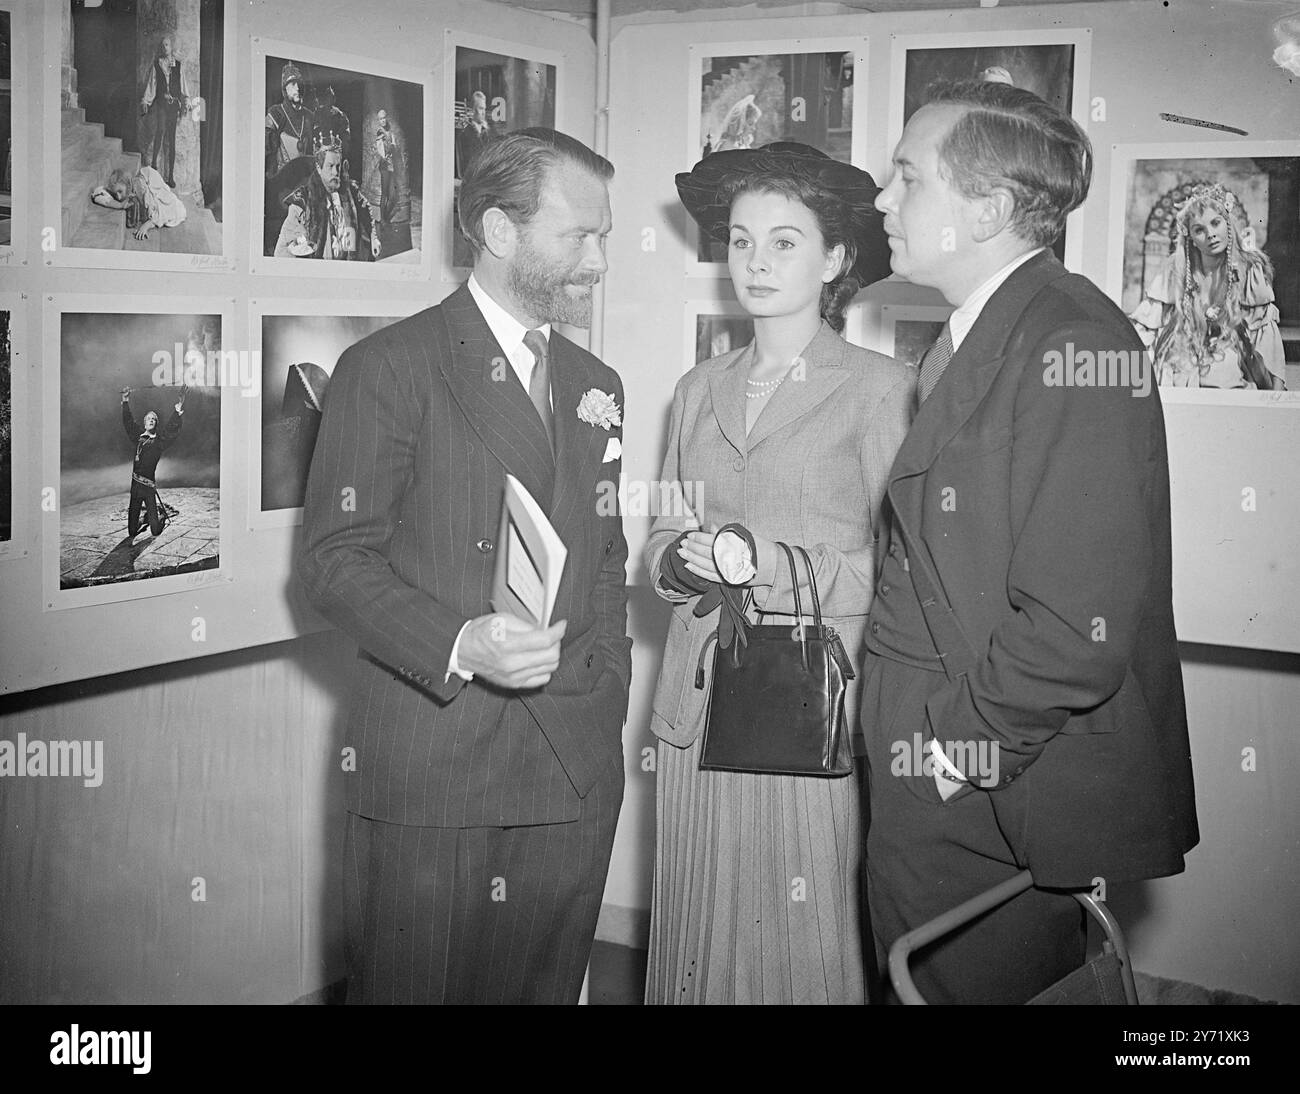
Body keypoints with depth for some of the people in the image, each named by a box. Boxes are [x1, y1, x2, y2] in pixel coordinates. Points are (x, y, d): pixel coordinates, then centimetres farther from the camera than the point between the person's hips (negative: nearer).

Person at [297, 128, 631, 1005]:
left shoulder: (597, 388, 17)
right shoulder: (388, 368, -3)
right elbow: (335, 557, -8)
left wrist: (609, 692, 9)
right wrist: (457, 645, -22)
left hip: (576, 768, 5)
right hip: (428, 769, -5)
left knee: (549, 985, 10)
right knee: (412, 987, 4)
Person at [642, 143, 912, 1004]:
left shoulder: (882, 389, -2)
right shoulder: (700, 390, 14)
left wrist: (772, 566, -17)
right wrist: (684, 561, -5)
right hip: (699, 706, 4)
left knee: (806, 944, -1)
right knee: (699, 938, 8)